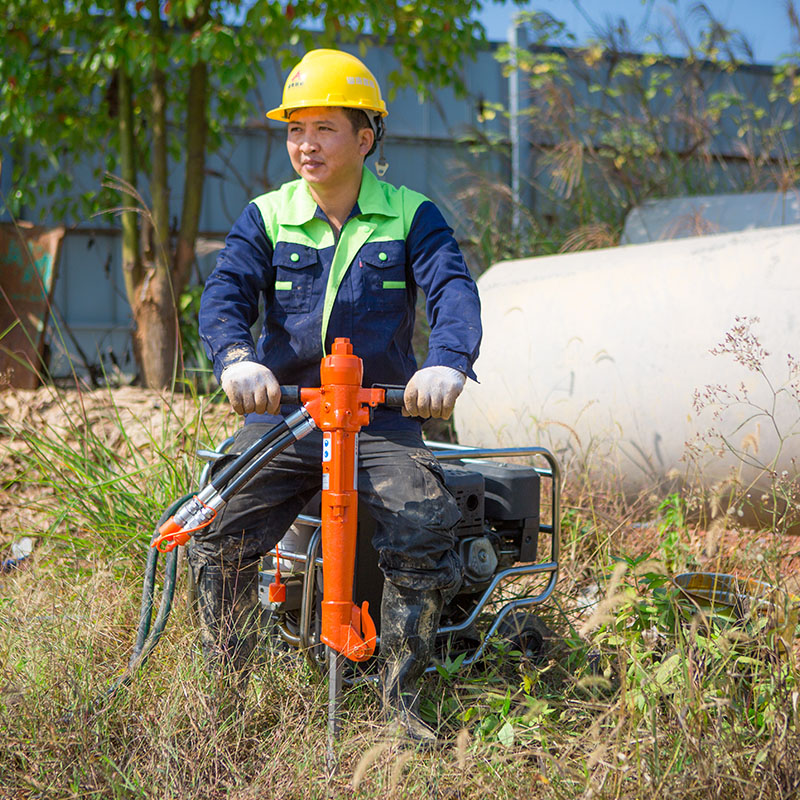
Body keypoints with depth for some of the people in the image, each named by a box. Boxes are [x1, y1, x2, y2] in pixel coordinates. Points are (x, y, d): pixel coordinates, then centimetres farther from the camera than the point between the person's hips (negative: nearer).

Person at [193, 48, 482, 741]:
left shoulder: (411, 216, 3)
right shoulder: (266, 218, 7)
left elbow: (454, 291, -11)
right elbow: (225, 294, -7)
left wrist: (446, 363, -34)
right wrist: (236, 359, -31)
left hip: (381, 416, -1)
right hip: (281, 411, 2)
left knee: (426, 531, -24)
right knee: (219, 536, -16)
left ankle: (401, 694, -5)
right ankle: (225, 685, 6)